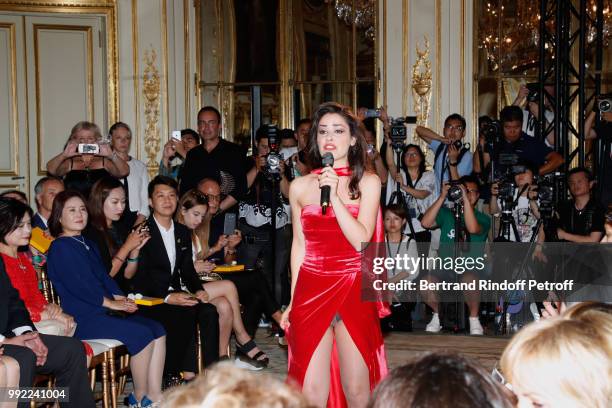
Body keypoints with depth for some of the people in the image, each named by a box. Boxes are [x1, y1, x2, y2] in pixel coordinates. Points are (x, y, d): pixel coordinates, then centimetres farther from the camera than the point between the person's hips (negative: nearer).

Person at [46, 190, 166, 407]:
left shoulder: (88, 244, 21)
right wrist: (111, 302, -8)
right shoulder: (60, 247, -8)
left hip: (102, 310, 9)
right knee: (142, 335, -21)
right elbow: (79, 285, -15)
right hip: (81, 318, -9)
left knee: (158, 331, -6)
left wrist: (121, 298, -2)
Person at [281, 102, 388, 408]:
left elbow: (362, 242, -9)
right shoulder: (300, 187, 7)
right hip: (311, 291, 1)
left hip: (353, 291, -1)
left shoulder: (368, 182, 2)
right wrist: (293, 301, 12)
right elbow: (299, 245, 13)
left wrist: (334, 196, -14)